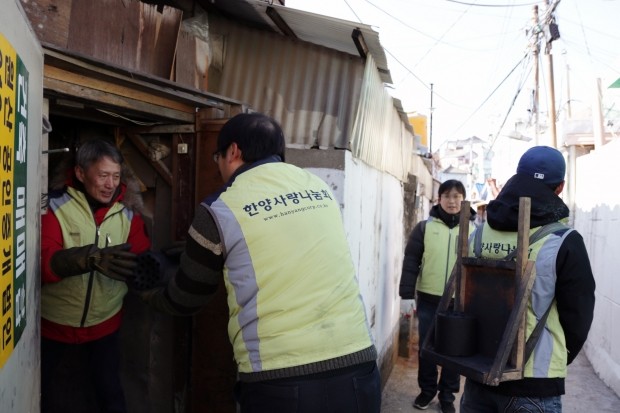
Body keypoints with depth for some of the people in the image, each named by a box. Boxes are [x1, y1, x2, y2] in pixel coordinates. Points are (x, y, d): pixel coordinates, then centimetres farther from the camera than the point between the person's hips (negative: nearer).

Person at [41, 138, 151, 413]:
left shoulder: (127, 212, -7)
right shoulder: (55, 206, -17)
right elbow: (43, 262, -31)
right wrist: (92, 257, -49)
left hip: (104, 322, 2)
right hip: (53, 322, -1)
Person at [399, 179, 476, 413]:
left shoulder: (474, 229, 1)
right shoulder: (425, 227, -1)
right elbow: (411, 261, -1)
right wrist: (407, 294, -5)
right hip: (428, 300, 0)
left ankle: (447, 394, 28)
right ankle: (427, 389, 31)